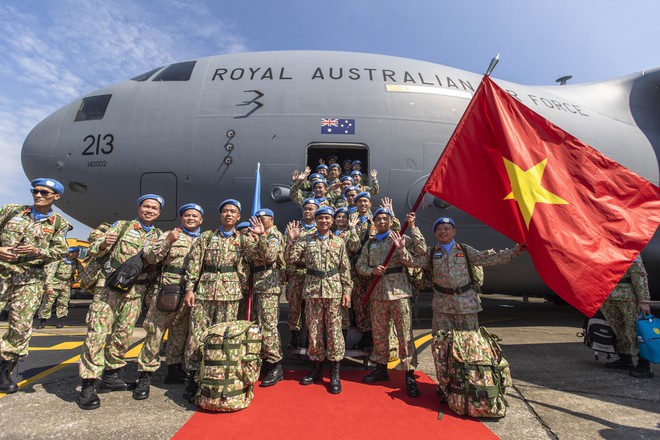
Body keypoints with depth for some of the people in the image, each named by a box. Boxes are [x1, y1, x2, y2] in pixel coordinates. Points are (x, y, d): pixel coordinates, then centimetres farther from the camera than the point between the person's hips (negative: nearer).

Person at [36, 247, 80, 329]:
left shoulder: (75, 262, -4)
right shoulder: (59, 261, -18)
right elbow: (50, 273, -20)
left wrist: (73, 281, 6)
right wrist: (49, 286, -27)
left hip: (66, 286, 3)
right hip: (54, 285, -3)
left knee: (63, 303, 5)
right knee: (47, 303, 3)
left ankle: (61, 320, 15)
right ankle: (43, 321, 17)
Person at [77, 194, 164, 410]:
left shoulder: (159, 236, 12)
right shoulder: (122, 225, 5)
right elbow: (93, 250, 4)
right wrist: (104, 244, -18)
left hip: (135, 291, 3)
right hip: (110, 285, -3)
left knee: (123, 335, 9)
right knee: (98, 332, -7)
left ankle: (111, 375, 24)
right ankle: (88, 385, 1)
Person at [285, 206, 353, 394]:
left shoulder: (339, 242, 6)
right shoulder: (305, 240, 7)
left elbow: (345, 269, 5)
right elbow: (290, 259, -1)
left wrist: (347, 291, -1)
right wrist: (292, 240, -12)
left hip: (334, 290, -1)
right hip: (312, 289, 1)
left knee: (334, 330, 1)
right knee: (314, 329, 9)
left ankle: (335, 373, 12)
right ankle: (316, 367, 25)